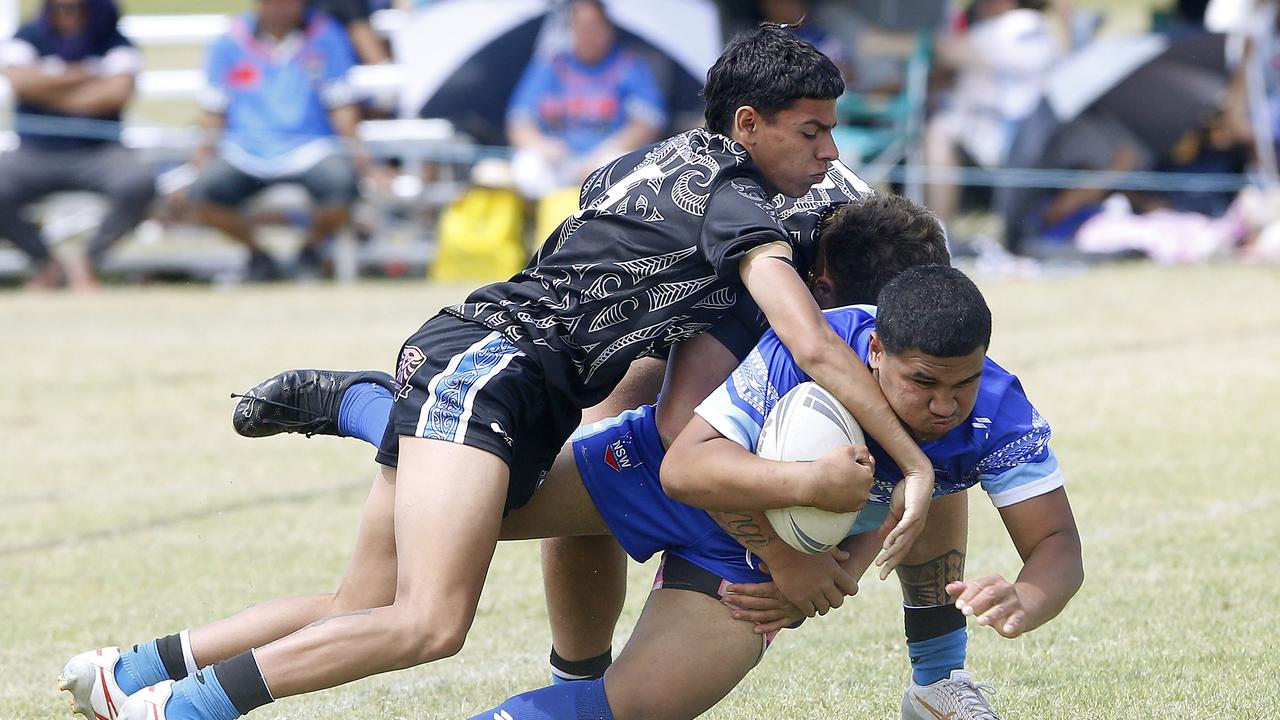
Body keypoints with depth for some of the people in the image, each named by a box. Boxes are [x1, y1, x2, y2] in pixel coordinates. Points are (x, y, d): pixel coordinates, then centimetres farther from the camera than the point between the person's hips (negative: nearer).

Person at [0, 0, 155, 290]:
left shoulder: (115, 44, 4)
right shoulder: (28, 37, 6)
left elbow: (118, 93, -15)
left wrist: (49, 94, -8)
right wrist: (85, 75, -7)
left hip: (98, 152, 0)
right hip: (35, 153, 0)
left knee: (139, 182, -33)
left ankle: (88, 263, -9)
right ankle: (46, 263, -2)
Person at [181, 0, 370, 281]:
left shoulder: (326, 37, 8)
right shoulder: (230, 44, 9)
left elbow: (341, 102, 7)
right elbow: (214, 107, 12)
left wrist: (352, 143, -9)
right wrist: (208, 143, -6)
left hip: (309, 149, -1)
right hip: (246, 150, 1)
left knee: (342, 183, -34)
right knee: (203, 193, -29)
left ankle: (312, 246, 3)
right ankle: (257, 253, 3)